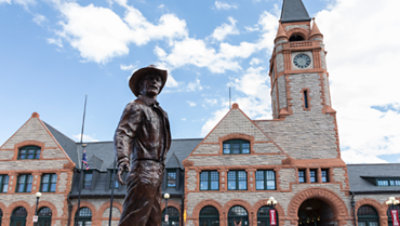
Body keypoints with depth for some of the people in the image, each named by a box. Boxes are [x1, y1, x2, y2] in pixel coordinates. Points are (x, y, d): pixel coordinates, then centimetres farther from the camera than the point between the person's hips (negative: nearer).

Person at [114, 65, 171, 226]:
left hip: (157, 173, 9)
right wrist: (123, 160, -32)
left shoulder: (160, 112, 24)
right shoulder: (136, 107, -2)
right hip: (144, 170, -9)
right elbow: (122, 134, -16)